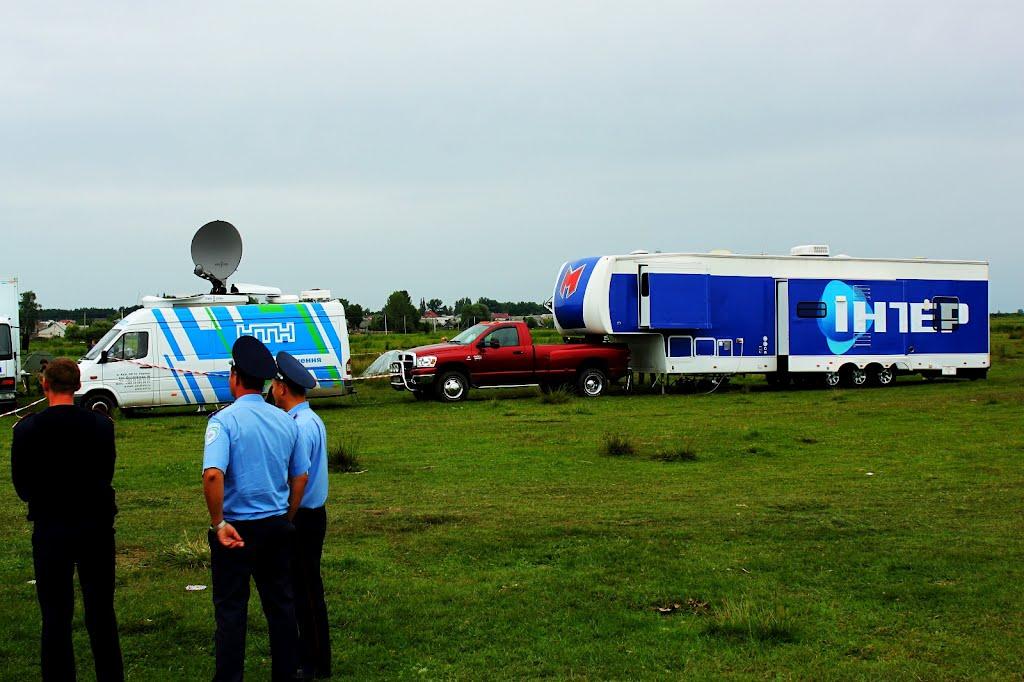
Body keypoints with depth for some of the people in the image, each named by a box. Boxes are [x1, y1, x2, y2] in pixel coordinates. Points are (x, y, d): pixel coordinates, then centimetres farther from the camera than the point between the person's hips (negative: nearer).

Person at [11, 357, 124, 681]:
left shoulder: (27, 429, -9)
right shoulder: (101, 425, -6)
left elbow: (22, 486, -1)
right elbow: (106, 475, 3)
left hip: (50, 529, -1)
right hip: (96, 526, 2)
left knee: (56, 615, 6)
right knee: (101, 612, 12)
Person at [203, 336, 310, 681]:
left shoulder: (225, 420, -15)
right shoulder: (286, 421, 3)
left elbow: (213, 474, -28)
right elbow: (300, 476, 9)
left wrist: (219, 523, -19)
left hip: (237, 527, -5)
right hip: (277, 525, 5)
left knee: (231, 609, 4)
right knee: (280, 602, 15)